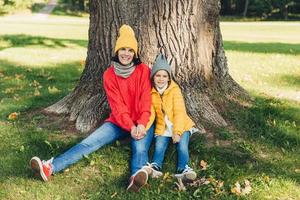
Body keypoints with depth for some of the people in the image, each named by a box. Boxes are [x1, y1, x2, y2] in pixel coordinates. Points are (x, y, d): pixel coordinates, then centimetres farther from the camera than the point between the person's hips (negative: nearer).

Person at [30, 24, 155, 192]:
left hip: (141, 123, -2)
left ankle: (138, 174, -67)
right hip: (119, 122, 2)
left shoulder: (144, 71, -5)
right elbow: (117, 106, -8)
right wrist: (130, 127, -23)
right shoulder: (109, 75, 0)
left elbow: (146, 101, -11)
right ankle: (50, 167, -35)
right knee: (90, 142, -18)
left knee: (140, 146, -35)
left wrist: (141, 124, -28)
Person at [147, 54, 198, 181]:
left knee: (182, 146, -24)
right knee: (159, 147, -21)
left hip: (180, 126, -2)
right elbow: (150, 113, -4)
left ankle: (183, 169, -30)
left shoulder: (174, 90, -7)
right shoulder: (151, 93, 3)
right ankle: (156, 167, -30)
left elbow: (179, 112, -13)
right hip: (162, 128, 3)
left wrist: (177, 131, -23)